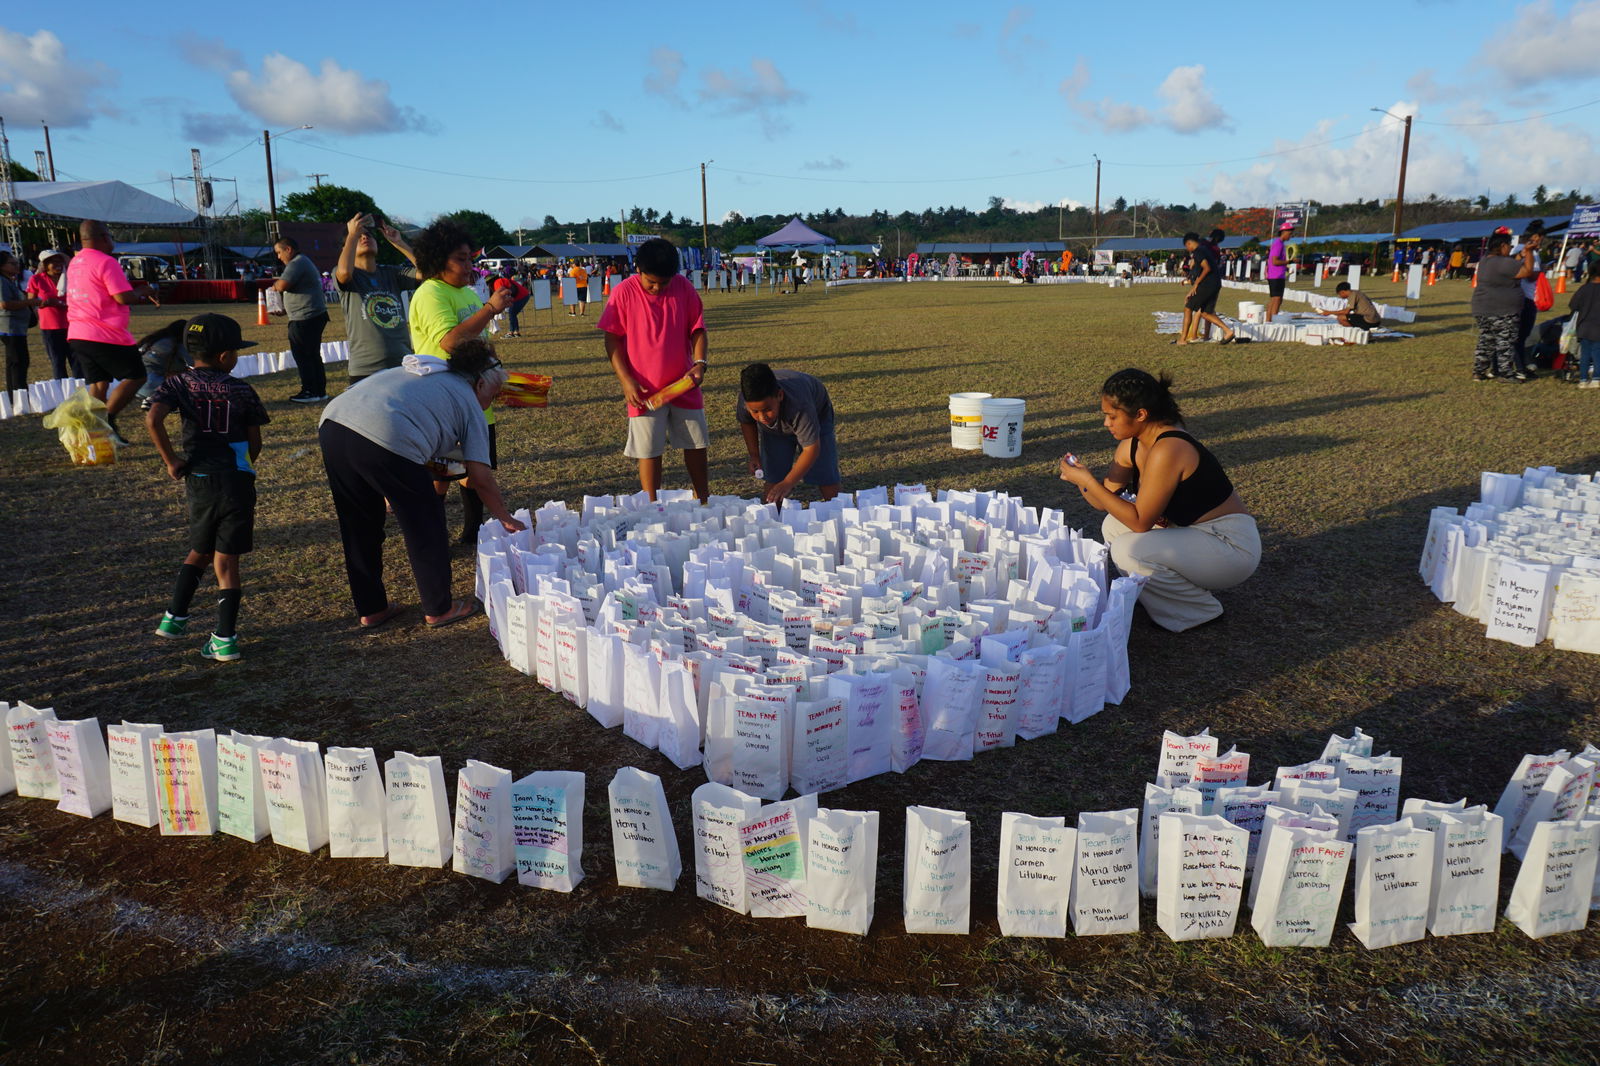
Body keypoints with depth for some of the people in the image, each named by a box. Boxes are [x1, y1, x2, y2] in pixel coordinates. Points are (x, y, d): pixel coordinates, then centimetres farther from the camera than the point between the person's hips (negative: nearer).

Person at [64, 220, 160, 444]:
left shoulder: (75, 263, 18)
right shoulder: (105, 262, -12)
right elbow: (124, 297, -18)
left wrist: (142, 296, 22)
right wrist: (143, 291, 2)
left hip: (77, 335, 8)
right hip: (106, 335, -8)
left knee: (98, 383, 11)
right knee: (136, 376, 2)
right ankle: (107, 418, -9)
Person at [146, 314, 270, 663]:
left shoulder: (179, 383, 3)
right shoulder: (242, 389, 1)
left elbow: (153, 420, -14)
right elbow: (255, 444, 3)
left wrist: (171, 460, -3)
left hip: (199, 480, 2)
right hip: (237, 480, -2)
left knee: (200, 551, 24)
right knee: (226, 560, 4)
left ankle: (174, 618, 24)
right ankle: (225, 638, 2)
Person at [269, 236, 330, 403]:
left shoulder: (297, 263, -13)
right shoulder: (304, 262, 21)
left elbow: (282, 285, -24)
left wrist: (275, 284, 0)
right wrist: (285, 309, 22)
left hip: (305, 318, -11)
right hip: (316, 315, 11)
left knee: (302, 356, -4)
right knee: (313, 355, 14)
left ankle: (310, 392, 0)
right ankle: (320, 392, 18)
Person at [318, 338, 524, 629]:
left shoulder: (423, 371, 34)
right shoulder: (468, 400, 15)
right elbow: (481, 479, 11)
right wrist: (507, 519, 23)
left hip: (332, 422, 8)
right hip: (387, 440, -7)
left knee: (360, 528, 22)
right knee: (426, 528, 12)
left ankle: (370, 610, 33)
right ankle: (439, 609, 23)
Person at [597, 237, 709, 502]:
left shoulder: (684, 288, -3)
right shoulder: (624, 293, -10)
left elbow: (697, 329, 4)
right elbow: (612, 339, -6)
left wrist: (699, 363, -12)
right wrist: (625, 380, -15)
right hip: (645, 390, -3)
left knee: (696, 443, 14)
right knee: (649, 450, 3)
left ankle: (703, 498, 32)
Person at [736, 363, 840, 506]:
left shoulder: (798, 405, -48)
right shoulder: (746, 399, -33)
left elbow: (811, 449, -42)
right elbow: (746, 422, -7)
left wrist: (787, 484, -48)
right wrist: (754, 455, -11)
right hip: (774, 429, 3)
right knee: (773, 477, -9)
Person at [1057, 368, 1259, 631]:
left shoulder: (1167, 450, -26)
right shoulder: (1131, 446, 2)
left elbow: (1140, 521, -23)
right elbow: (1104, 503, 7)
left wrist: (1088, 481, -23)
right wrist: (1079, 478, -12)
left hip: (1233, 546, -9)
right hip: (1192, 533, 9)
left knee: (1129, 549, -23)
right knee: (1113, 526, 6)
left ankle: (1201, 610, -1)